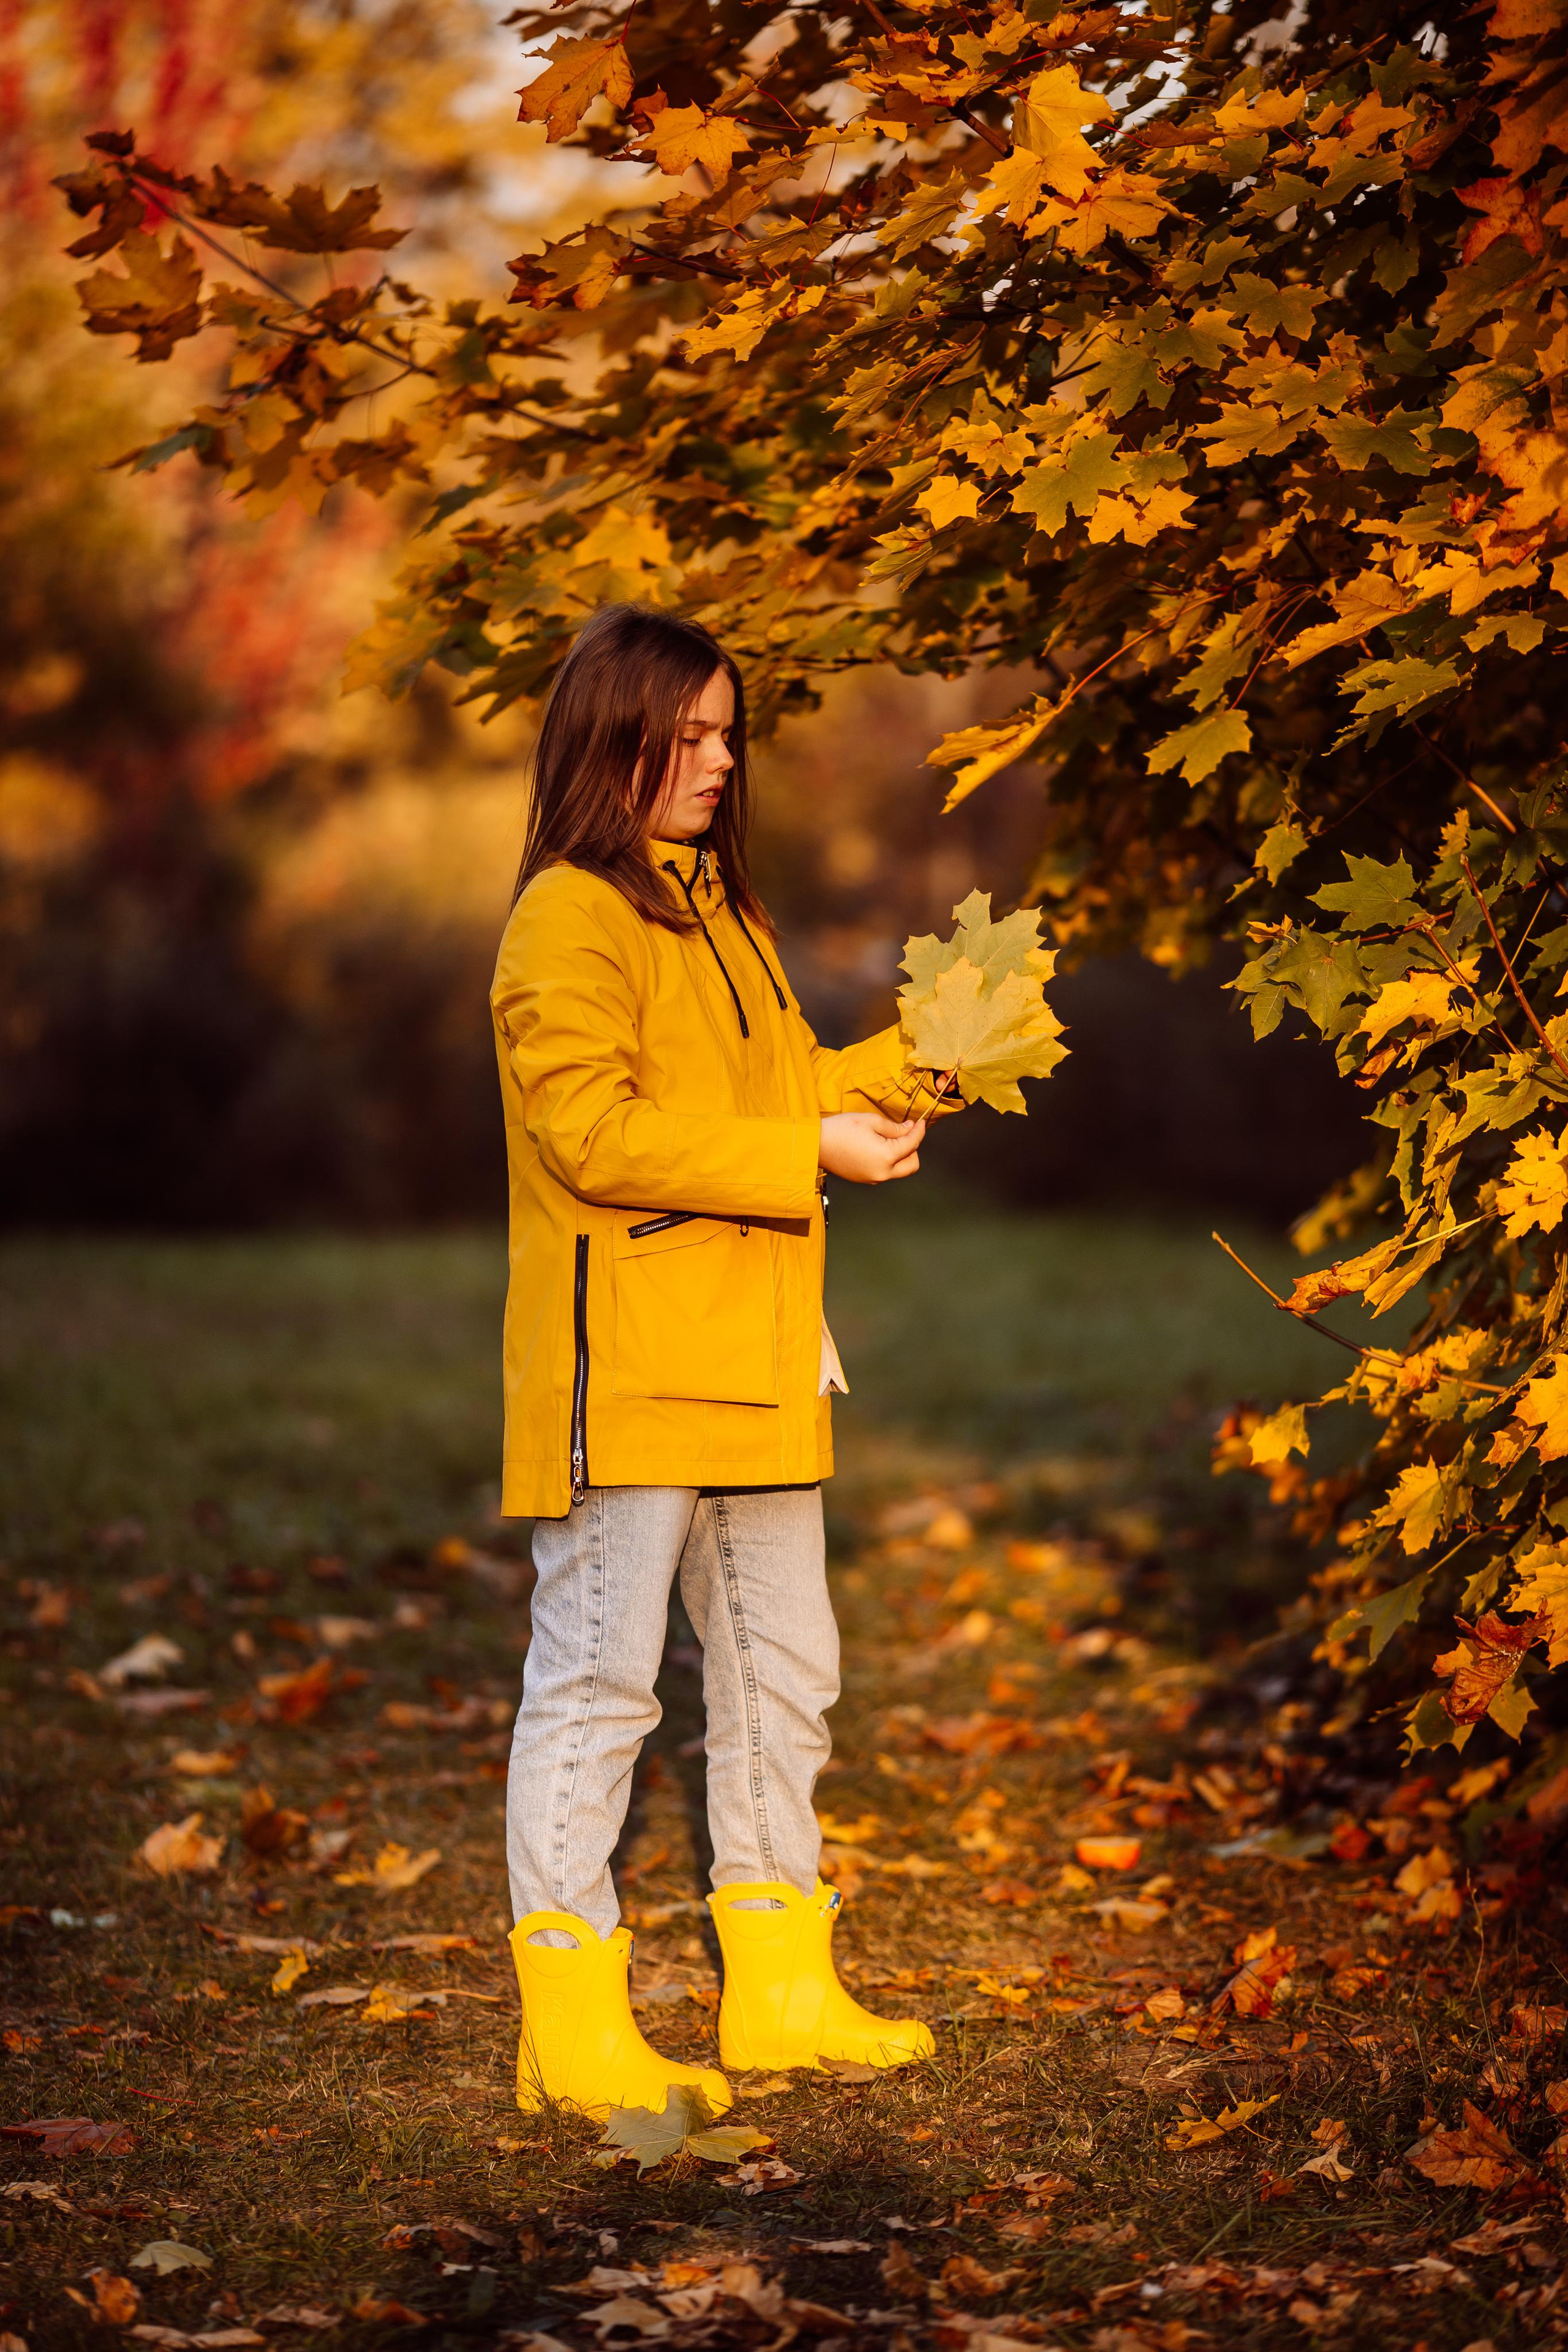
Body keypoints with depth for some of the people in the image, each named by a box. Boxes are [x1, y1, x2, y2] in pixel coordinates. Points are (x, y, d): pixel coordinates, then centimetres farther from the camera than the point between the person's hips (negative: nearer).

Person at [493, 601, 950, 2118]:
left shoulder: (717, 908, 20)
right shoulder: (569, 919, -10)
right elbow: (595, 1132, -19)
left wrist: (908, 1066, 7)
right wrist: (806, 1153, -18)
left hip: (749, 1368, 9)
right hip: (621, 1371, -9)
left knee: (783, 1673, 14)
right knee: (596, 1683, -4)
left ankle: (780, 1989, 24)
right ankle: (573, 2027, 2)